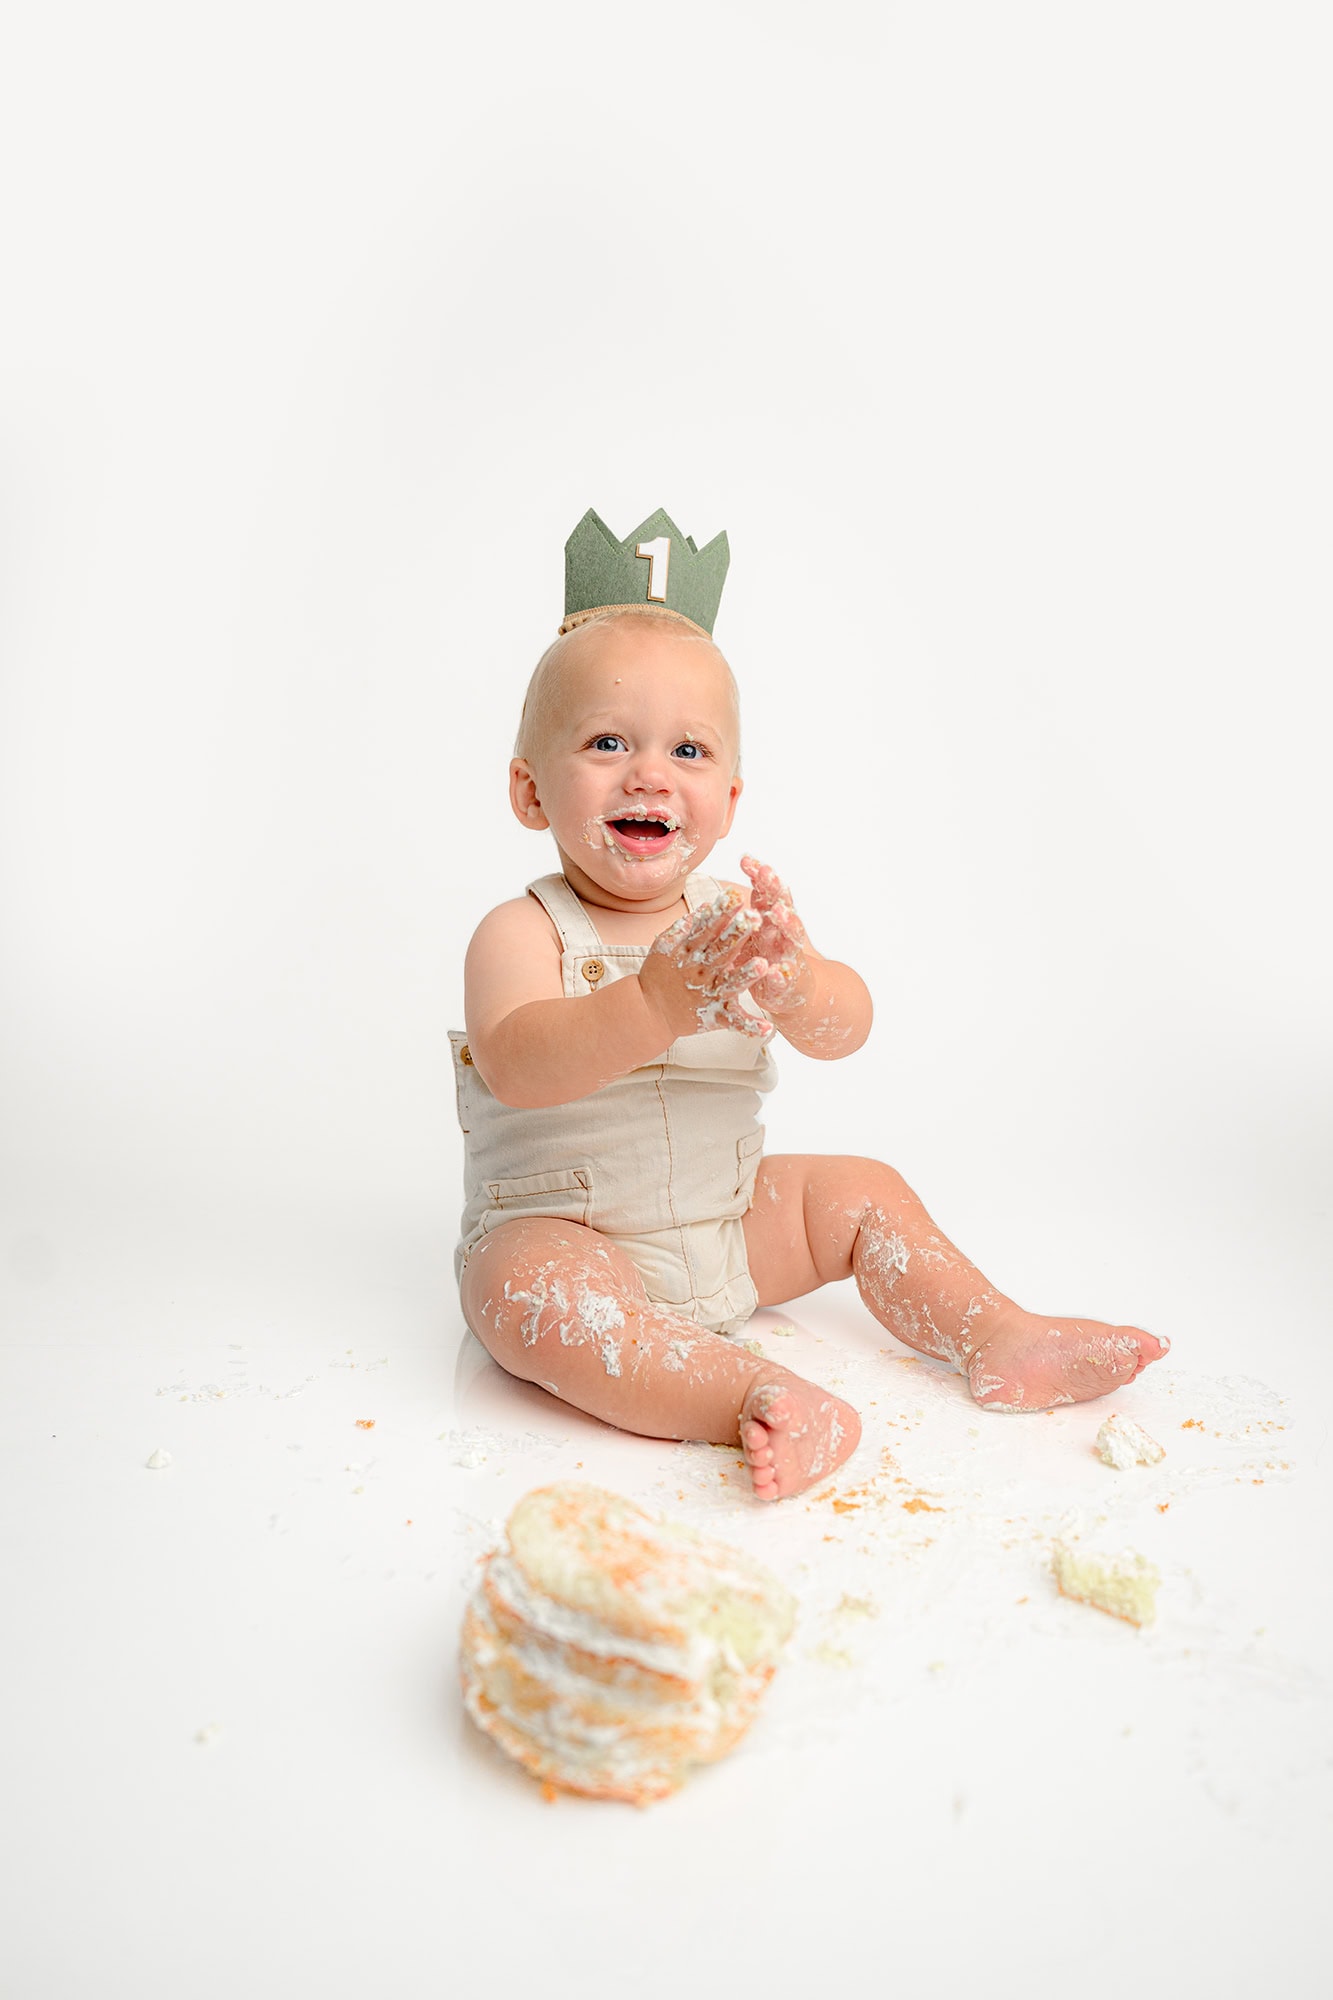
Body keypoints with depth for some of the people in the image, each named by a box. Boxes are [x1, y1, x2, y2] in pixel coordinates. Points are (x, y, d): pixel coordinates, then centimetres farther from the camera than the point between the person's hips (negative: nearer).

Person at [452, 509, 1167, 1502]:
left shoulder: (735, 917, -3)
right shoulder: (524, 932, -15)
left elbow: (845, 1030, -15)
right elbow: (515, 1066, -33)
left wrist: (795, 984, -41)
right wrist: (655, 1002, -49)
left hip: (731, 1221, 5)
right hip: (563, 1229, -5)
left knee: (862, 1190, 3)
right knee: (525, 1288, -35)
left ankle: (999, 1341, 10)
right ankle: (757, 1398, -42)